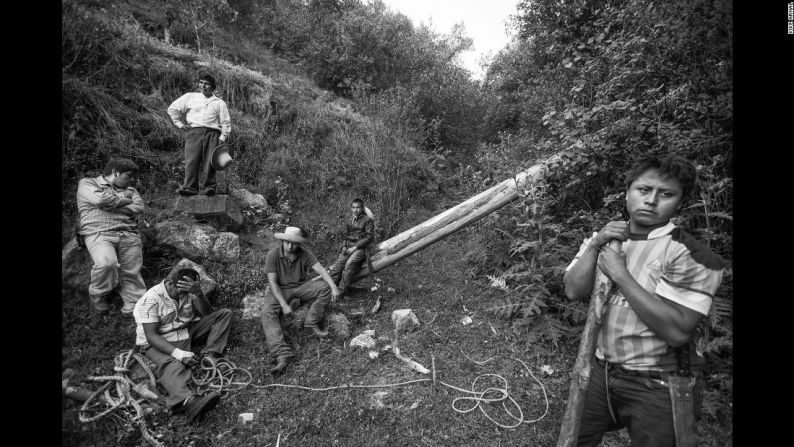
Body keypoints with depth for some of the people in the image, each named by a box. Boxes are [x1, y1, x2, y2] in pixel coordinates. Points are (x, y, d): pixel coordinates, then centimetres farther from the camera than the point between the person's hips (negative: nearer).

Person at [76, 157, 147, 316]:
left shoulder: (130, 189, 27)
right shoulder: (87, 183, 14)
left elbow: (139, 207, 6)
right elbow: (102, 199, -8)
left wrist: (113, 207, -2)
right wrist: (126, 201, 6)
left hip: (129, 234, 4)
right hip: (99, 234, -4)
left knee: (132, 272, -9)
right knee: (106, 263, -27)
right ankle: (97, 295, -2)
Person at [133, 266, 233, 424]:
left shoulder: (188, 291, -1)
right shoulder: (151, 299, -19)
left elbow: (205, 313, -7)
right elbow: (151, 336, -24)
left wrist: (198, 293, -27)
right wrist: (177, 352, -37)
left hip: (188, 333, 7)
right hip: (158, 343, -7)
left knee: (225, 314, -2)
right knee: (171, 365, -40)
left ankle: (209, 355, -19)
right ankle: (189, 401, -69)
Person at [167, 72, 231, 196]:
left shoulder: (219, 103, 18)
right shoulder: (190, 97, 20)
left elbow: (226, 122, 14)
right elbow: (172, 109, 23)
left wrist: (223, 138, 1)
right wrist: (179, 123, 11)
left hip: (212, 133, 0)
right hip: (193, 131, 0)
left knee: (209, 161, -13)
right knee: (191, 160, -14)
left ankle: (208, 186, -14)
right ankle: (189, 187, -19)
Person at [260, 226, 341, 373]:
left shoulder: (304, 253, -9)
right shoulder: (273, 255, -15)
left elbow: (321, 270, -17)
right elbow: (272, 282, -17)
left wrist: (333, 286, -33)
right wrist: (284, 304, -26)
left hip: (302, 286, 2)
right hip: (281, 290, -2)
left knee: (325, 288, -23)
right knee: (267, 313, -29)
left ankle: (312, 323, -14)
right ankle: (282, 354, -41)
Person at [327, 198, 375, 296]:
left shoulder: (367, 220, 2)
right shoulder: (349, 221, 20)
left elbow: (369, 237, -6)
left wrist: (355, 247, -12)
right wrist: (344, 246, 4)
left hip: (360, 248, -5)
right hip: (348, 248, 5)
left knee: (349, 264, -29)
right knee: (337, 265, -16)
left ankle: (340, 291, -27)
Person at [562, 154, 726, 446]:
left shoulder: (691, 256, -15)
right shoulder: (602, 240, 2)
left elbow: (677, 332, -25)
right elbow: (574, 291, -9)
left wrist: (620, 274, -23)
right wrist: (595, 246, -21)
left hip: (655, 388, -4)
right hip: (599, 372, 5)